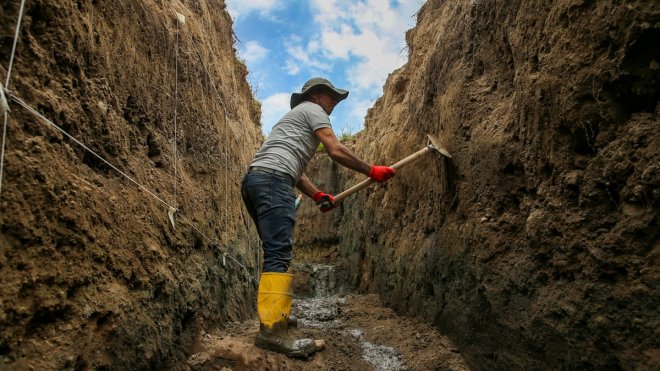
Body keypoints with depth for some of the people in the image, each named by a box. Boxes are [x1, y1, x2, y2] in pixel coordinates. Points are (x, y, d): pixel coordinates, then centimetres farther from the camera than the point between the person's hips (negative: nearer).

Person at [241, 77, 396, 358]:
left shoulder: (296, 118, 37)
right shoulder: (312, 109, 10)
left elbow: (293, 166, 30)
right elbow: (336, 151, -2)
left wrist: (317, 195, 19)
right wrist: (371, 171, 7)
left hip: (254, 179, 10)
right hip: (272, 180, -10)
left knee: (276, 252, 12)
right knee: (279, 254, -18)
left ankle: (273, 315, 15)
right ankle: (272, 330, -22)